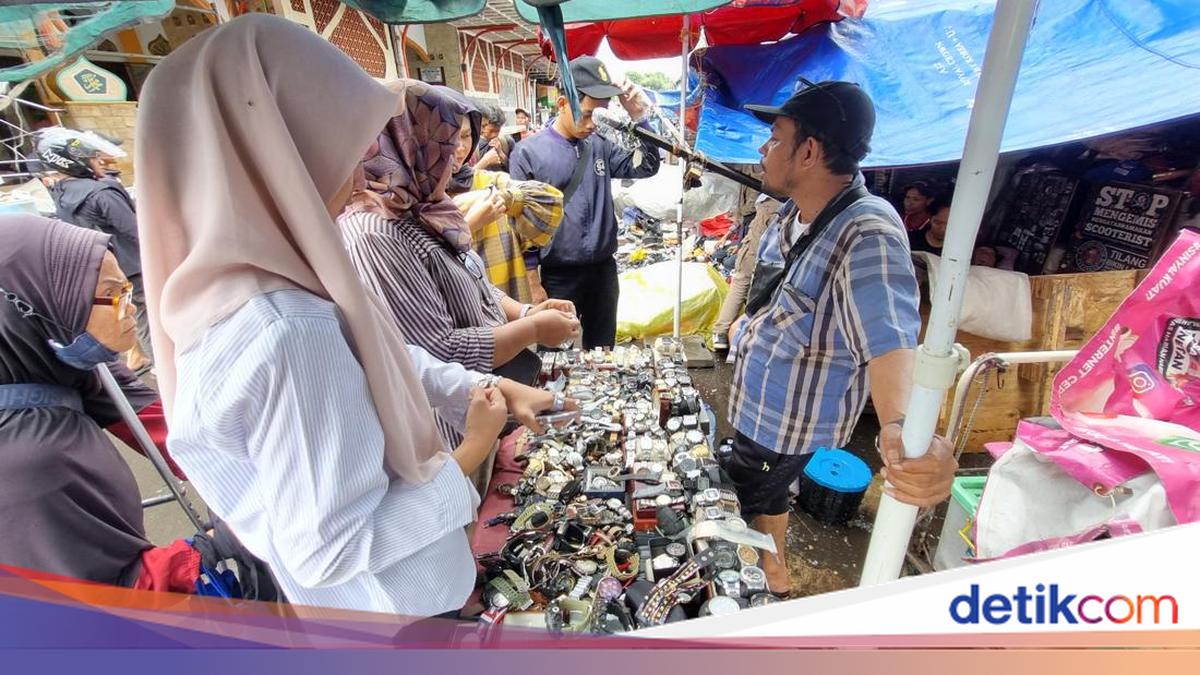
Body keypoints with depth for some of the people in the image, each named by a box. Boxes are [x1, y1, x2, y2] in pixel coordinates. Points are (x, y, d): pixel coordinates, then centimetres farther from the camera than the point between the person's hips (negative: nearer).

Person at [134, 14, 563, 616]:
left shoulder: (244, 287, -8)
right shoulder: (288, 333, -38)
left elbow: (381, 362, 1)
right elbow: (332, 553, -31)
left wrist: (492, 391, -5)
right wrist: (471, 453, -23)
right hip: (394, 605, -7)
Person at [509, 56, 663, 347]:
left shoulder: (600, 146, 5)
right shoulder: (528, 152, -9)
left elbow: (646, 167, 3)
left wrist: (639, 117, -10)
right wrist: (534, 285, -9)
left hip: (604, 269, 4)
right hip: (558, 277, -4)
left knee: (602, 351, 19)